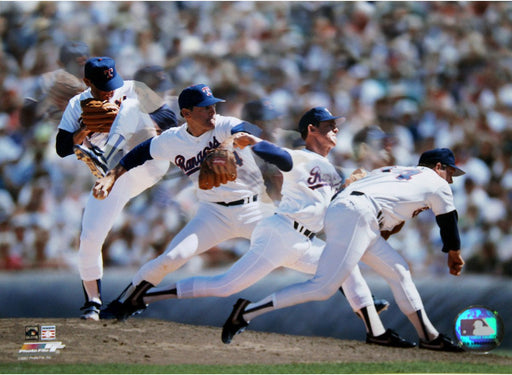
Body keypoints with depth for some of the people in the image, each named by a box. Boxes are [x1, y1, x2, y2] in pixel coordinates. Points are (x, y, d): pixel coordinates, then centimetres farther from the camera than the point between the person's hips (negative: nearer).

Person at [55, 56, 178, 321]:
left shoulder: (133, 91, -2)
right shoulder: (77, 106, 3)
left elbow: (170, 120, -5)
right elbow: (62, 149, -5)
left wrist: (133, 117, -21)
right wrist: (87, 130, -22)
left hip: (148, 166, -3)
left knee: (130, 108, -24)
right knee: (89, 239, -5)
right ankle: (93, 302, 13)